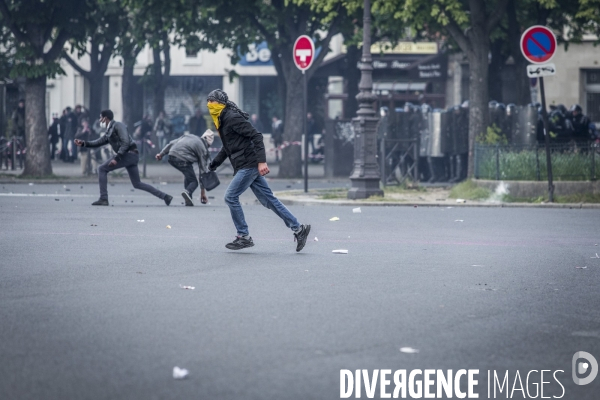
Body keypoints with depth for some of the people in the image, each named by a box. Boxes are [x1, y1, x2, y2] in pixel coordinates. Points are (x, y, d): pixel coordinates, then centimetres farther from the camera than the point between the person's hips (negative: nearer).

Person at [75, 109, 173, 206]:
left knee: (102, 169, -5)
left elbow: (125, 143, -17)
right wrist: (83, 143, 11)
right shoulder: (109, 132, 24)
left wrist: (117, 158, -21)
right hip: (132, 156, 10)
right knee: (137, 184, 12)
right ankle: (165, 196, 9)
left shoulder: (118, 125, -6)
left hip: (130, 154, -10)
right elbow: (98, 143, 24)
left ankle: (103, 199, -9)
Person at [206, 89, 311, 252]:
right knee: (268, 199, 9)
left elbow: (256, 136, -20)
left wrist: (262, 161, -25)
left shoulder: (233, 118, -14)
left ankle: (244, 237, -1)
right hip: (243, 167, 10)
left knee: (231, 197, -9)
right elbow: (227, 147, 30)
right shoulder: (223, 120, 17)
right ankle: (298, 229, 11)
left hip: (249, 165, -10)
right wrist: (214, 163, 22)